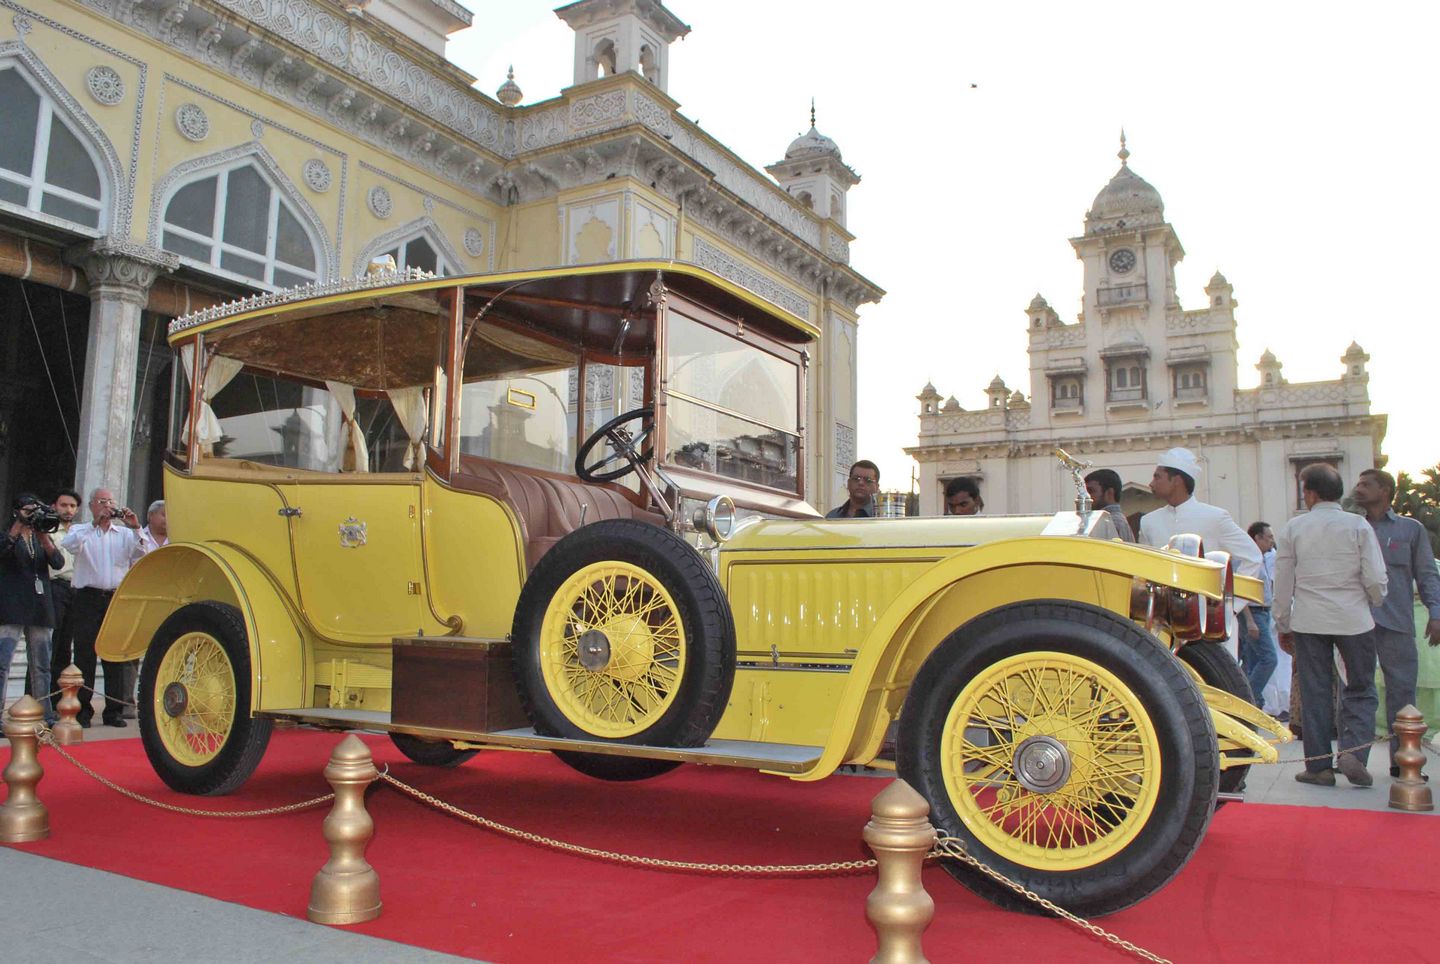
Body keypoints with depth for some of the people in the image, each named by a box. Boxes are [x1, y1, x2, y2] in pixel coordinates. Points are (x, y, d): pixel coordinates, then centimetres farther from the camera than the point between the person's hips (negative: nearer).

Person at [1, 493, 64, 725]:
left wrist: (44, 537, -14)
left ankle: (46, 715, 17)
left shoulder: (42, 536, 15)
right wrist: (19, 525, -23)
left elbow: (58, 563, -2)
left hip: (40, 608, 5)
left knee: (41, 665, 10)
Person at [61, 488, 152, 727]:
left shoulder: (125, 534, 13)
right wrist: (95, 524, -16)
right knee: (85, 654, -1)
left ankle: (114, 711, 8)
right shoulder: (81, 531, 10)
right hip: (88, 598, -2)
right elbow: (68, 545, -11)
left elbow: (141, 555, 0)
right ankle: (82, 710, 5)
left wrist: (135, 528, -11)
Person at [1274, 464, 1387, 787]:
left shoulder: (1293, 528, 1)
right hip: (1353, 620, -1)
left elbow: (1283, 583, 3)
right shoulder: (1358, 526, -2)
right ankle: (1353, 751, -4)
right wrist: (1375, 606, 16)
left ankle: (1319, 765, 8)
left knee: (1315, 692, 6)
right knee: (1360, 689, 13)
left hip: (1309, 622, 1)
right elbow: (1376, 579, -6)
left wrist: (1283, 626, 13)